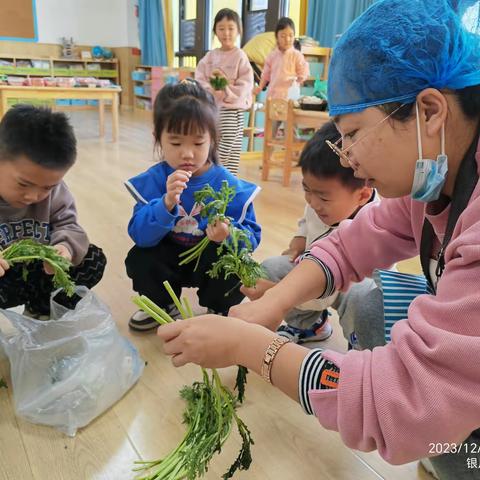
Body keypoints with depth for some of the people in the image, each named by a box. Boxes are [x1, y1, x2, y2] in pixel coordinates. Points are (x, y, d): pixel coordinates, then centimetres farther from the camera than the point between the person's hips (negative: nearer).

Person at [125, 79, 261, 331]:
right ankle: (164, 306, 10)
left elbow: (252, 235, -16)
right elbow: (139, 235, -24)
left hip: (212, 262, -1)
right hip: (170, 259, 2)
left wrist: (229, 235, -40)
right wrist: (167, 203, -41)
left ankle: (219, 310, 5)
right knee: (138, 259, -22)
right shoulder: (153, 180, -14)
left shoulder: (228, 185, -17)